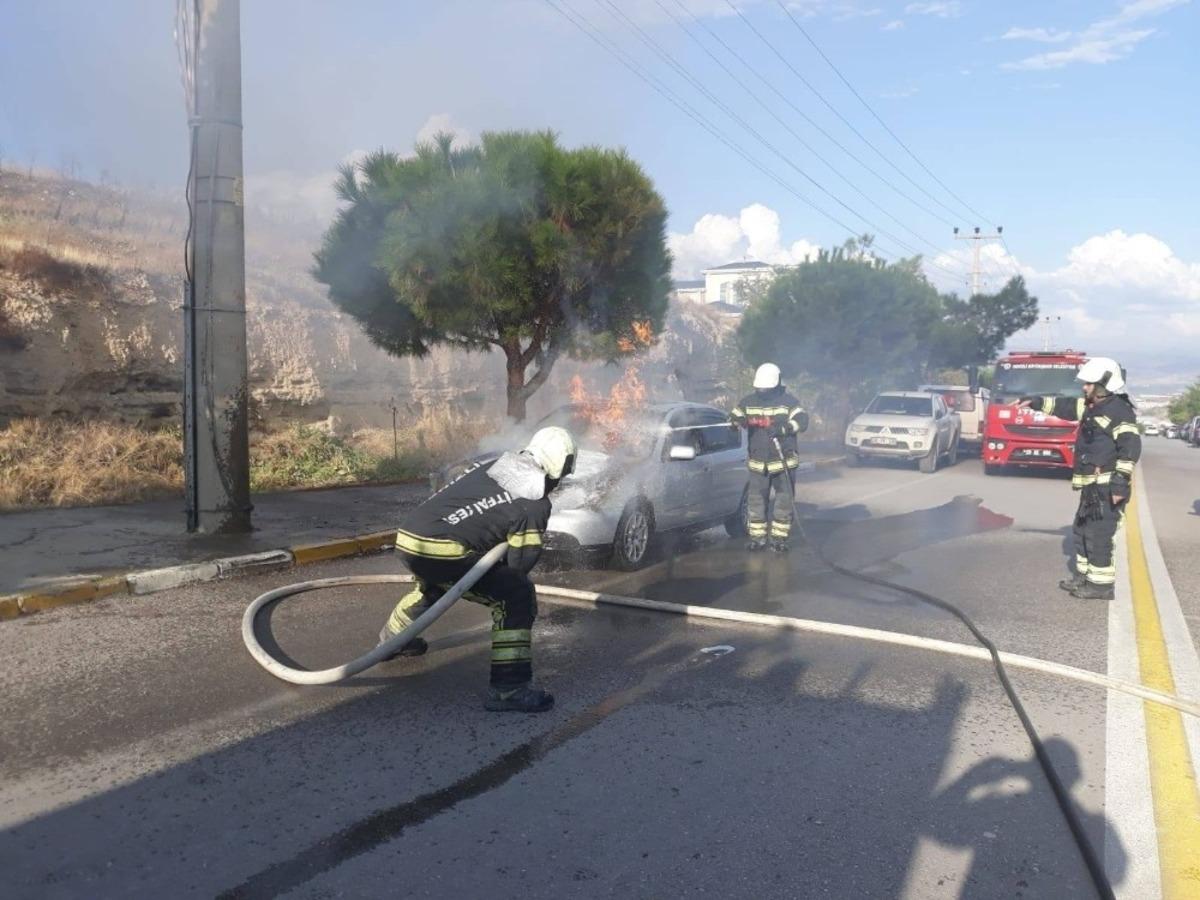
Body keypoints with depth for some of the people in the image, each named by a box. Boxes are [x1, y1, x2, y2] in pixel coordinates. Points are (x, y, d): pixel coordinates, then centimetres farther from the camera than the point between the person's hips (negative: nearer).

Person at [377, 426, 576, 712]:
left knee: (433, 586, 39)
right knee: (517, 596, -3)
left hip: (408, 535, 8)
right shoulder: (535, 505, -2)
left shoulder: (488, 468, 17)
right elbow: (519, 566, 3)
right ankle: (509, 688, -6)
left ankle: (392, 640, 60)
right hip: (441, 551, -8)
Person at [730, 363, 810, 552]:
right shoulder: (748, 402, 4)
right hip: (757, 463, 2)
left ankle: (780, 538, 15)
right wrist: (738, 421, -17)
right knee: (756, 502, 4)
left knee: (784, 502, 3)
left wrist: (782, 428, -35)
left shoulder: (788, 401, -6)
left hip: (783, 462, -2)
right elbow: (733, 418, 9)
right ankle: (757, 538, 16)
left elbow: (802, 420, -18)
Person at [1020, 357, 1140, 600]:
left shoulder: (1119, 411, -14)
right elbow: (1065, 406, 28)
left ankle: (1101, 584, -2)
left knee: (1098, 535, -8)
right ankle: (1084, 575, 28)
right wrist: (1037, 402, 22)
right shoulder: (1093, 407, 14)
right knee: (1083, 531, 17)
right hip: (1092, 486, 10)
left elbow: (1130, 446, -21)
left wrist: (1121, 481, -27)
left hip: (1107, 487, -10)